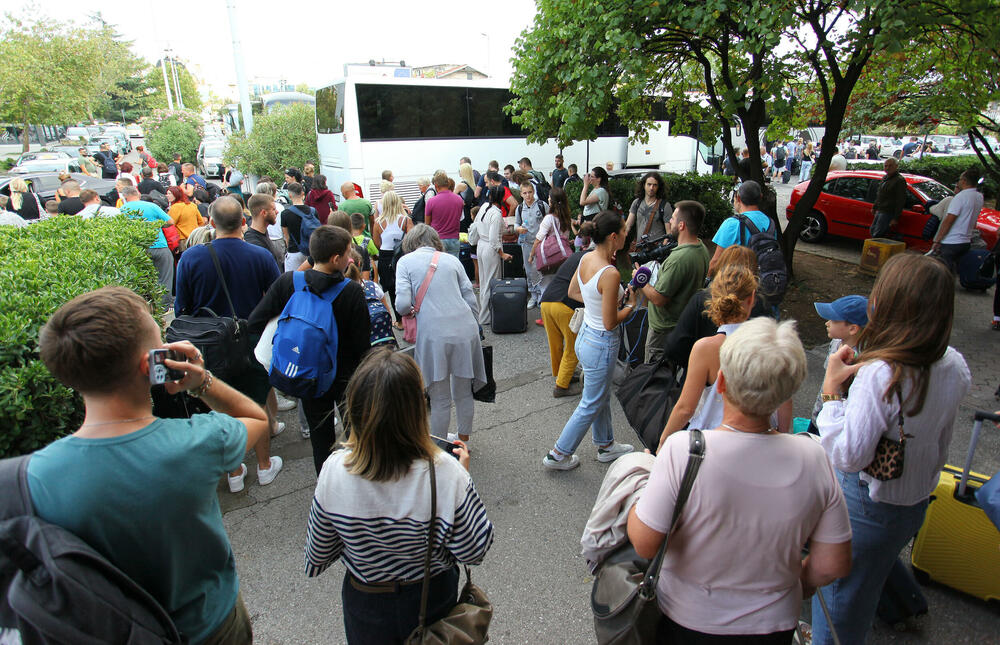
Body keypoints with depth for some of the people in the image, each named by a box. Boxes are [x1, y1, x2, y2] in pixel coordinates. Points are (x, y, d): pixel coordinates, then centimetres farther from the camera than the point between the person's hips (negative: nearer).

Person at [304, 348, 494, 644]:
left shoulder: (334, 472, -28)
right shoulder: (446, 474, -33)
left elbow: (318, 554, -11)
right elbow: (474, 552, -18)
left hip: (365, 606, 1)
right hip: (432, 601, 0)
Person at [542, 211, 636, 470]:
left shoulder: (586, 258, -3)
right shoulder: (610, 275, -28)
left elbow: (572, 292, 12)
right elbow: (610, 323, -23)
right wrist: (631, 305, -8)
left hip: (585, 336, 9)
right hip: (601, 344, -9)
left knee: (602, 397, 26)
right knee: (591, 405, 11)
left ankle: (606, 445, 46)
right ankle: (559, 454, 25)